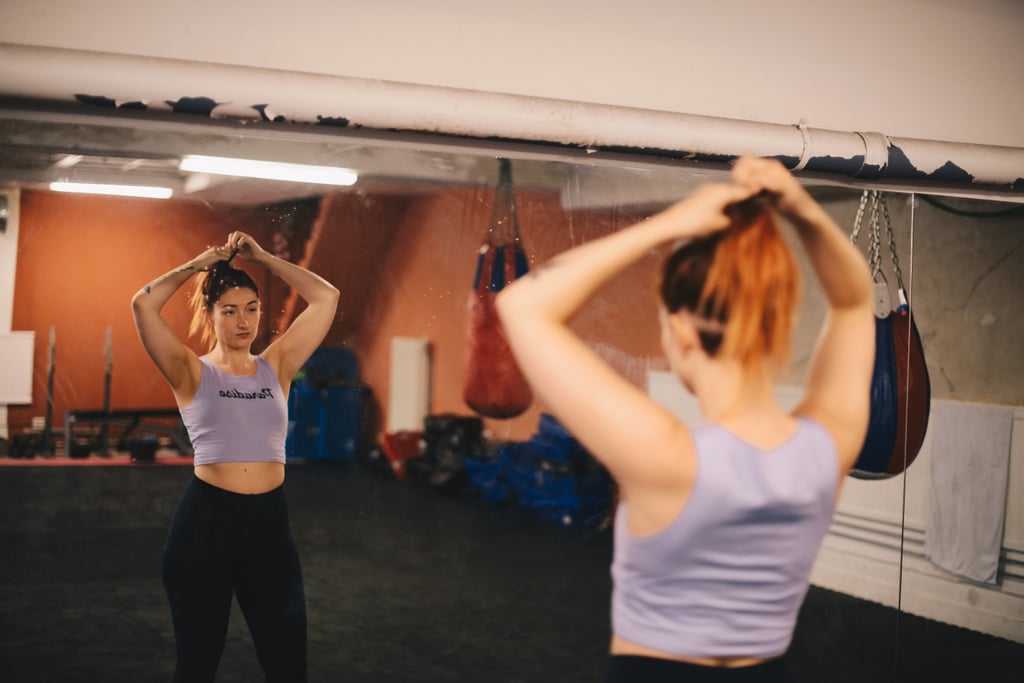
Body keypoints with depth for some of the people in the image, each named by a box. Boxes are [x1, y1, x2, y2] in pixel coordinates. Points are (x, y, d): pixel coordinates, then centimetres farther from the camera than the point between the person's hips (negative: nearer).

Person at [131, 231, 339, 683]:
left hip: (269, 521, 2)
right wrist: (198, 265, 2)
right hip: (204, 519, -2)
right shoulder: (192, 372, 2)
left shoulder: (276, 365, 9)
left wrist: (262, 258, 7)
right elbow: (143, 304, -11)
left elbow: (326, 297, 5)